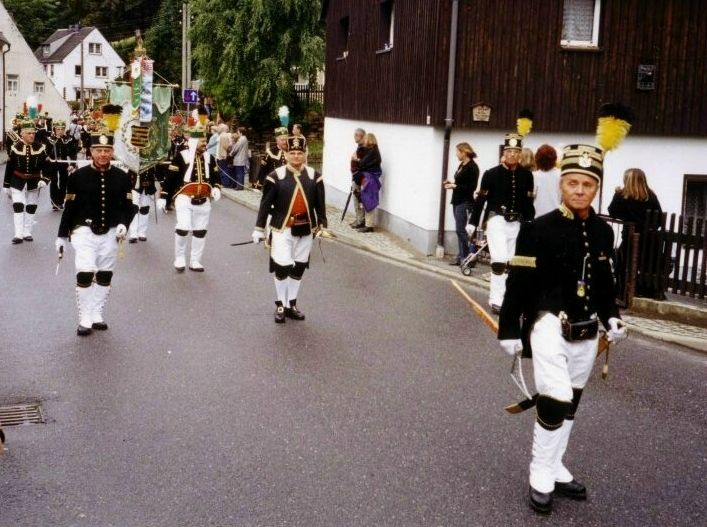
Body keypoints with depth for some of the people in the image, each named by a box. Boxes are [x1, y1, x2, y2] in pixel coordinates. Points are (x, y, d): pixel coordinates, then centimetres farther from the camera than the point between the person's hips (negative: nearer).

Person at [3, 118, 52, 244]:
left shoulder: (40, 148, -5)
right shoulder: (15, 148, -5)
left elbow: (47, 166, -2)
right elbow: (9, 167, 1)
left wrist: (44, 180, -16)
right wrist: (6, 185, 3)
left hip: (34, 183, 1)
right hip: (17, 182, -1)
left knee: (31, 208, 9)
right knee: (18, 206, -9)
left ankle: (27, 233, 21)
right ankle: (18, 234, -8)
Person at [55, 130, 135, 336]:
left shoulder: (122, 177, 1)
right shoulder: (77, 177, -4)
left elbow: (128, 206, 5)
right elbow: (69, 208, 1)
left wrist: (123, 225, -13)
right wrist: (62, 236, 2)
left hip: (110, 233, 3)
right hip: (84, 231, -3)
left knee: (105, 276, 10)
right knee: (85, 274, -12)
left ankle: (97, 315, 25)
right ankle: (85, 320, -1)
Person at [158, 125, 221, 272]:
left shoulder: (209, 158, 8)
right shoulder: (182, 157, -8)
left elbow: (215, 177, 17)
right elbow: (170, 178, -6)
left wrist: (216, 188, -4)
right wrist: (163, 197, -8)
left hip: (203, 200, 5)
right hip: (185, 198, -5)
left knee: (200, 231, 9)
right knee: (183, 228, -17)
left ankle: (195, 261, 22)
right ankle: (179, 258, 4)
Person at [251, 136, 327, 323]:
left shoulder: (314, 176, 2)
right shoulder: (275, 176, -7)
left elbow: (320, 204, 7)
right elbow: (265, 204, -4)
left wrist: (322, 226, 3)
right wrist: (259, 229, -4)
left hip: (305, 230, 3)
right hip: (282, 229, -3)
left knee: (298, 268, 11)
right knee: (282, 267, -7)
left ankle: (291, 305, 25)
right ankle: (280, 305, 12)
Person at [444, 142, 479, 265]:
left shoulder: (472, 167, -13)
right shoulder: (461, 165, 14)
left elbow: (472, 187, -18)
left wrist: (455, 186, -18)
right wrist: (451, 183, 8)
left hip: (465, 202, -9)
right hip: (457, 201, 9)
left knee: (461, 230, -9)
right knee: (460, 230, 9)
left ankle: (465, 257, -4)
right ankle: (461, 257, 13)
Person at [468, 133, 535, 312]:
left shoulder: (526, 175, 1)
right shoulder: (492, 174, -7)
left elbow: (528, 202, 7)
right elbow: (481, 199, -2)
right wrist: (473, 223, -1)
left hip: (517, 223, 4)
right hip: (497, 221, -4)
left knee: (510, 262, 13)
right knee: (499, 262, -13)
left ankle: (498, 295, 27)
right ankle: (496, 299, -6)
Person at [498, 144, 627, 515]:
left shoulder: (603, 232, 4)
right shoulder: (539, 229, -12)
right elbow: (518, 283, -10)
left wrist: (611, 317, 4)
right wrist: (509, 330, -10)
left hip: (586, 333, 6)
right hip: (549, 325, -6)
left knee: (569, 404, 15)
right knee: (555, 401, -16)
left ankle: (554, 469, 33)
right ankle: (541, 476, 4)